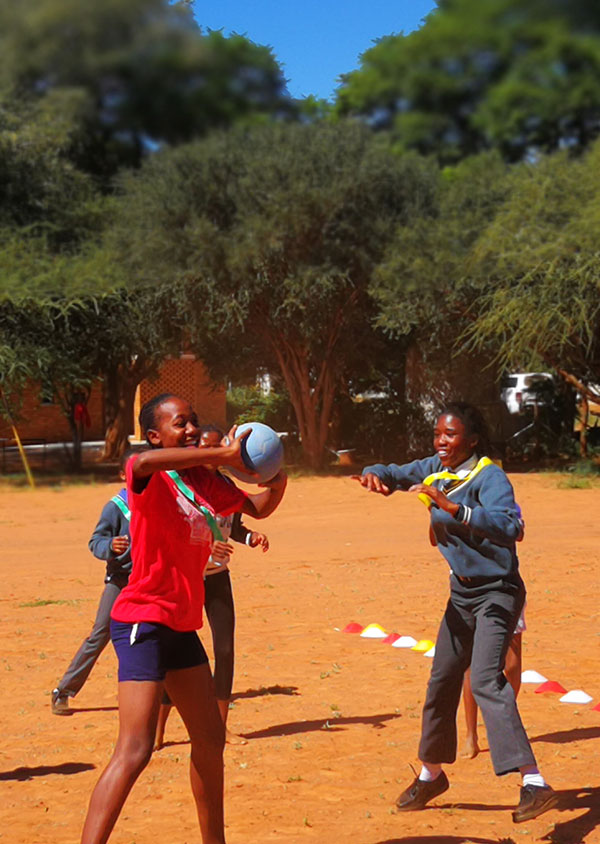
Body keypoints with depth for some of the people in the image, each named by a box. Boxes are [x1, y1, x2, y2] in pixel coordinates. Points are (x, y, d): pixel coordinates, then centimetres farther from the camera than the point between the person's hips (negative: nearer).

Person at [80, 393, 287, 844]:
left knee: (211, 739, 18)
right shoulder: (151, 478, -13)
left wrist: (278, 481, 0)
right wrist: (223, 454, -34)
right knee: (135, 752, -18)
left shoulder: (204, 481, 10)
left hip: (182, 625, 9)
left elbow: (258, 508, 23)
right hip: (143, 622, -9)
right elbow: (141, 463, -39)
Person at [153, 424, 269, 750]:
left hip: (217, 576, 5)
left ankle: (221, 726, 13)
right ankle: (157, 731, 3)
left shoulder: (226, 485, 5)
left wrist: (251, 537, -2)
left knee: (225, 649, 1)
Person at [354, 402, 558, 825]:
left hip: (497, 592, -8)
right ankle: (431, 774, 35)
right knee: (442, 680, 15)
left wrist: (453, 507, -47)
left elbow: (509, 526, -37)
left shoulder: (489, 477, -22)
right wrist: (375, 474, -14)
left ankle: (535, 784, -30)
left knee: (485, 679, -25)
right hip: (462, 592, 8)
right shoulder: (435, 469, 2)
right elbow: (395, 474, 11)